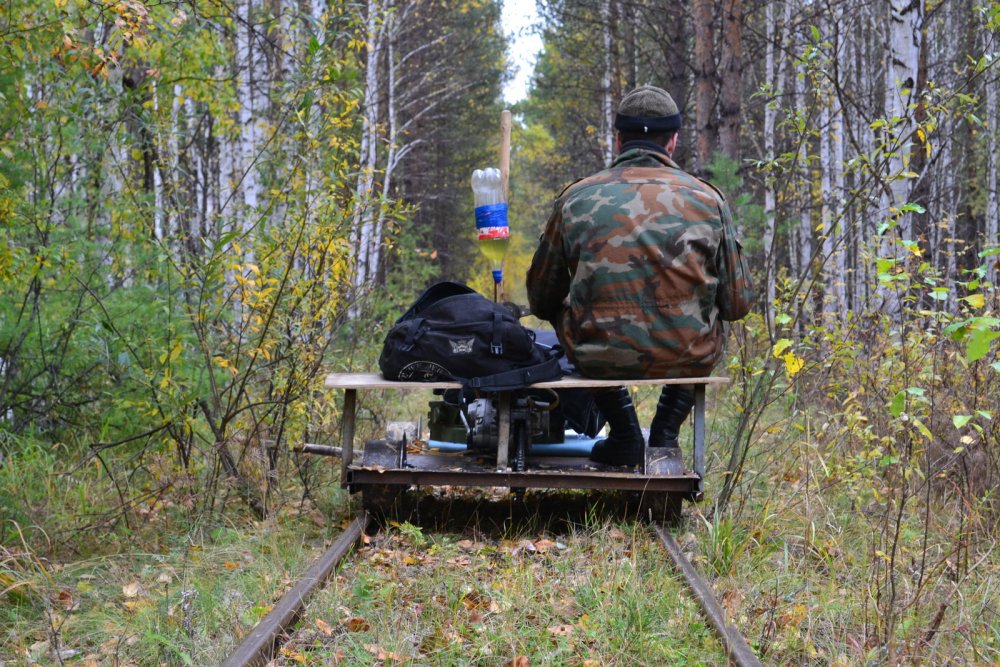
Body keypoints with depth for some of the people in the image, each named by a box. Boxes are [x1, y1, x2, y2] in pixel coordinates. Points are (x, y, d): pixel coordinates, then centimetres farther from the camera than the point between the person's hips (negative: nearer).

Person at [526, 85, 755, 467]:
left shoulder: (575, 199, 3)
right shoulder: (707, 199, 2)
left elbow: (542, 299, 11)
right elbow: (737, 303, 6)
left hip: (600, 358, -1)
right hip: (688, 360, 1)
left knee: (564, 315, 32)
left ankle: (624, 434, 21)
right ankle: (665, 432, 21)